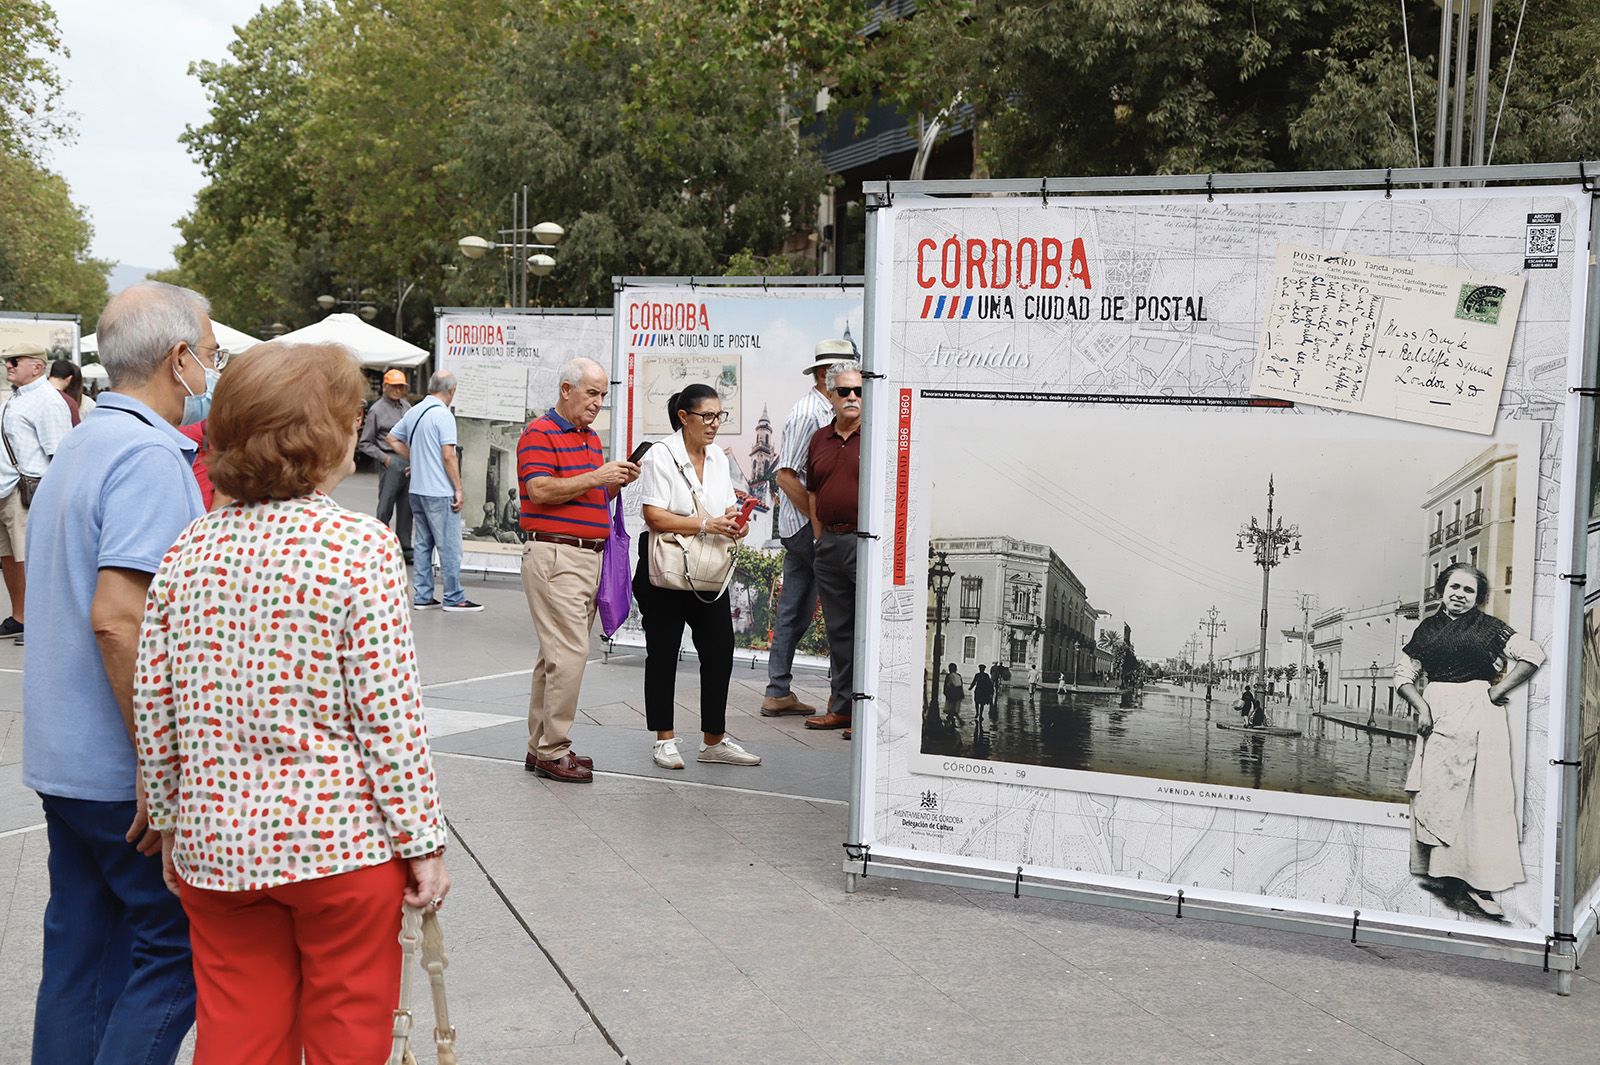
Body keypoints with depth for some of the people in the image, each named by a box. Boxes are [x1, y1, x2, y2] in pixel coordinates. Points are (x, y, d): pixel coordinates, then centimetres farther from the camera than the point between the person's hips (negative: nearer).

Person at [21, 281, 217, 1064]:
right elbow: (117, 618, -26)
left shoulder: (79, 447, 14)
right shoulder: (150, 455, -17)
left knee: (82, 950, 14)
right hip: (124, 767, -9)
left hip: (64, 757, 9)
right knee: (175, 946, 1)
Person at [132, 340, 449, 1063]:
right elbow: (388, 713, -14)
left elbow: (153, 710, 3)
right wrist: (423, 841, -5)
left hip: (215, 842, 5)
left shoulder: (187, 552, 0)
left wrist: (171, 823, 17)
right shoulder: (362, 547, -13)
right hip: (340, 840, -4)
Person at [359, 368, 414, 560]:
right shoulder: (377, 410, -2)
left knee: (406, 508, 9)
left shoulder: (407, 406, 14)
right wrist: (384, 458, -9)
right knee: (385, 508, -6)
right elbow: (365, 443, 0)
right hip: (391, 463, -5)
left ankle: (405, 548, 16)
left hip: (409, 462, 5)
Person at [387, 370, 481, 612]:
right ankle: (454, 599, 3)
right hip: (440, 492, -8)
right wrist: (458, 489, -13)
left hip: (417, 490, 8)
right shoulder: (443, 415, -15)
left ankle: (422, 597, 15)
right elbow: (448, 456, -19)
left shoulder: (413, 412, 9)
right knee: (449, 546, -1)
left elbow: (391, 439, 20)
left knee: (422, 544, 12)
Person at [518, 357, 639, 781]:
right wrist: (595, 477, -19)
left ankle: (540, 747, 17)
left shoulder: (592, 438, 20)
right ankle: (553, 751, -7)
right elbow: (540, 490, -18)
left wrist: (617, 482, 5)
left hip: (590, 555, 9)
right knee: (570, 653, -13)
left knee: (557, 654, 11)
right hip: (554, 555, -9)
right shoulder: (540, 433, -7)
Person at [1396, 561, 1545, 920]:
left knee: (1481, 796, -5)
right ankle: (1441, 874, 5)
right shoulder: (1428, 628, 13)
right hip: (1436, 714, 3)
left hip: (1478, 714, -3)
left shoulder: (1489, 627, 5)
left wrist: (1498, 691, -5)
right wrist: (1421, 706, -2)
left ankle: (1478, 883, -6)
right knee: (1436, 794, 0)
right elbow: (1404, 673, 14)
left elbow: (1533, 655, -1)